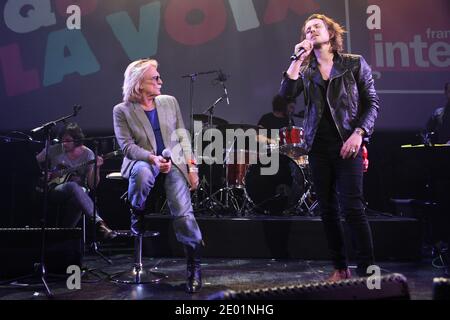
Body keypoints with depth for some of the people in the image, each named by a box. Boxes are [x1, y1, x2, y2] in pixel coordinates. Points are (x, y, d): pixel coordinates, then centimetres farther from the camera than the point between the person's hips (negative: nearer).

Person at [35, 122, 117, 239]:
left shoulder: (87, 154, 0)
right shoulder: (54, 150, 2)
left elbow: (92, 185, -6)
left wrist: (96, 168, -23)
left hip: (78, 191, 1)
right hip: (54, 190, 0)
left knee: (78, 200, -40)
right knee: (73, 186, -37)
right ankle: (98, 222, -47)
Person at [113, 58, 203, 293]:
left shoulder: (170, 102, 10)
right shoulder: (122, 110, 0)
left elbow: (183, 136, 11)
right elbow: (127, 145, -7)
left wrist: (191, 166, 1)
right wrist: (153, 159, -24)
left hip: (174, 162, 2)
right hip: (143, 162, -2)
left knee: (183, 212, -17)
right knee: (142, 173, -40)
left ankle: (194, 265, 1)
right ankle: (137, 218, -9)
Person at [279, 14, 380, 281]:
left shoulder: (355, 63, 4)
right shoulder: (305, 70, 12)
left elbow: (372, 103, 1)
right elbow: (286, 94, -6)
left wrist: (359, 133, -13)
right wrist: (298, 59, -7)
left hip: (346, 144, -3)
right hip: (318, 146, 4)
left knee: (352, 207, -11)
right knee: (328, 208, 6)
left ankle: (368, 269, -3)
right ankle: (340, 268, 18)